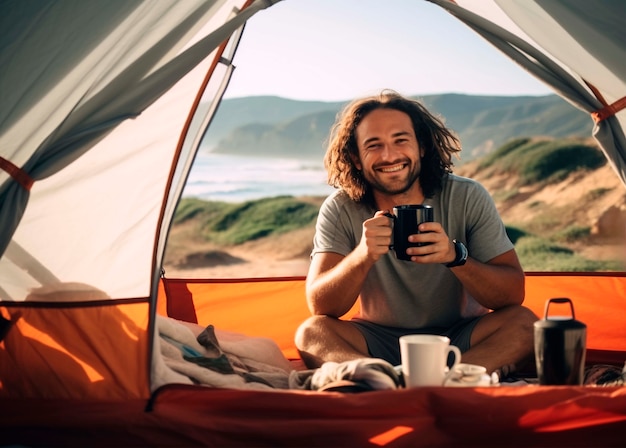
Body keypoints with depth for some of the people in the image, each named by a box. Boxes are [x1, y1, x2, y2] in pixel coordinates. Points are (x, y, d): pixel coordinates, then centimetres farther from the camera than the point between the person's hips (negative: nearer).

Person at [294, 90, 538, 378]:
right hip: (379, 341, 0)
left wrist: (455, 256, -34)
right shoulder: (340, 210, -10)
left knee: (523, 324, -26)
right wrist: (362, 256, -36)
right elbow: (319, 307, -16)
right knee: (310, 333, -26)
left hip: (461, 342, 0)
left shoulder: (467, 199, -10)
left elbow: (513, 295, -14)